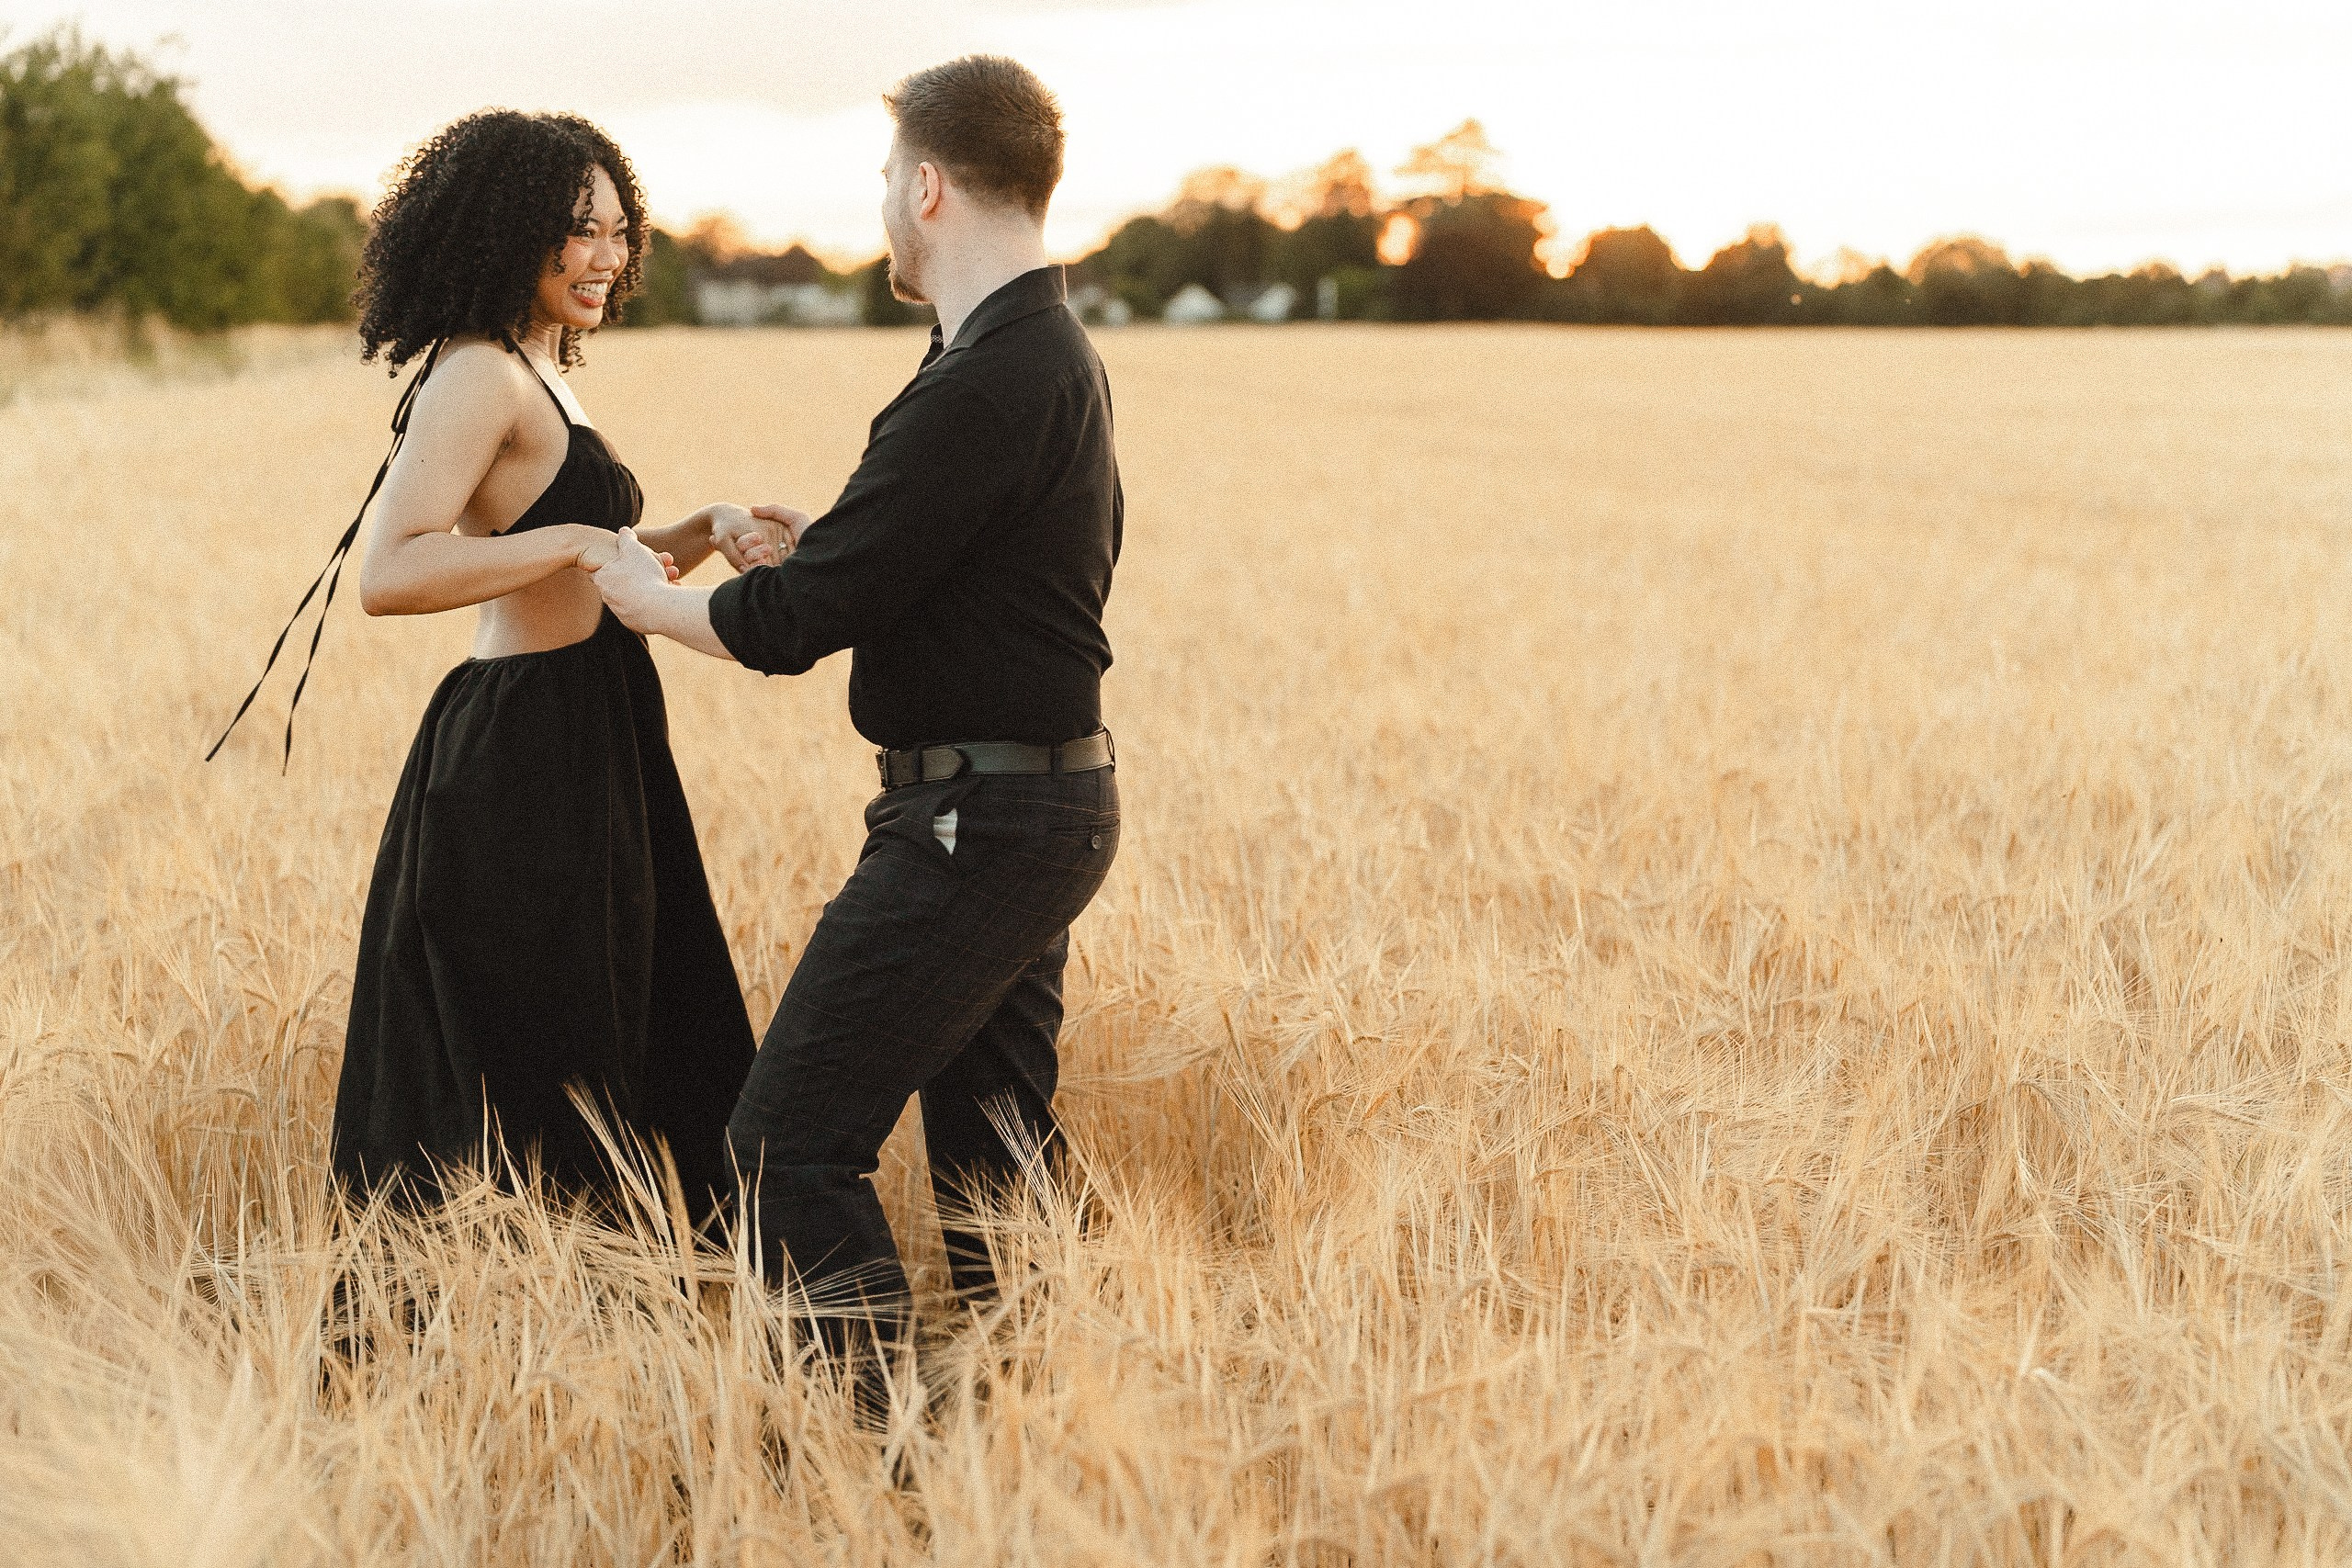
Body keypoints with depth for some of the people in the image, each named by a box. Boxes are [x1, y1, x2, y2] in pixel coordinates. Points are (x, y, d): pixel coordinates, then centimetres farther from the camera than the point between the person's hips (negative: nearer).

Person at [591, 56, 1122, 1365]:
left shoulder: (984, 387, -21)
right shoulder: (1057, 353, 11)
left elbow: (795, 623, -20)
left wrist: (650, 595, -1)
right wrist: (820, 542, 26)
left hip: (976, 819, -10)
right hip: (1052, 802, 10)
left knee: (793, 1143, -6)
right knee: (991, 1150, 17)